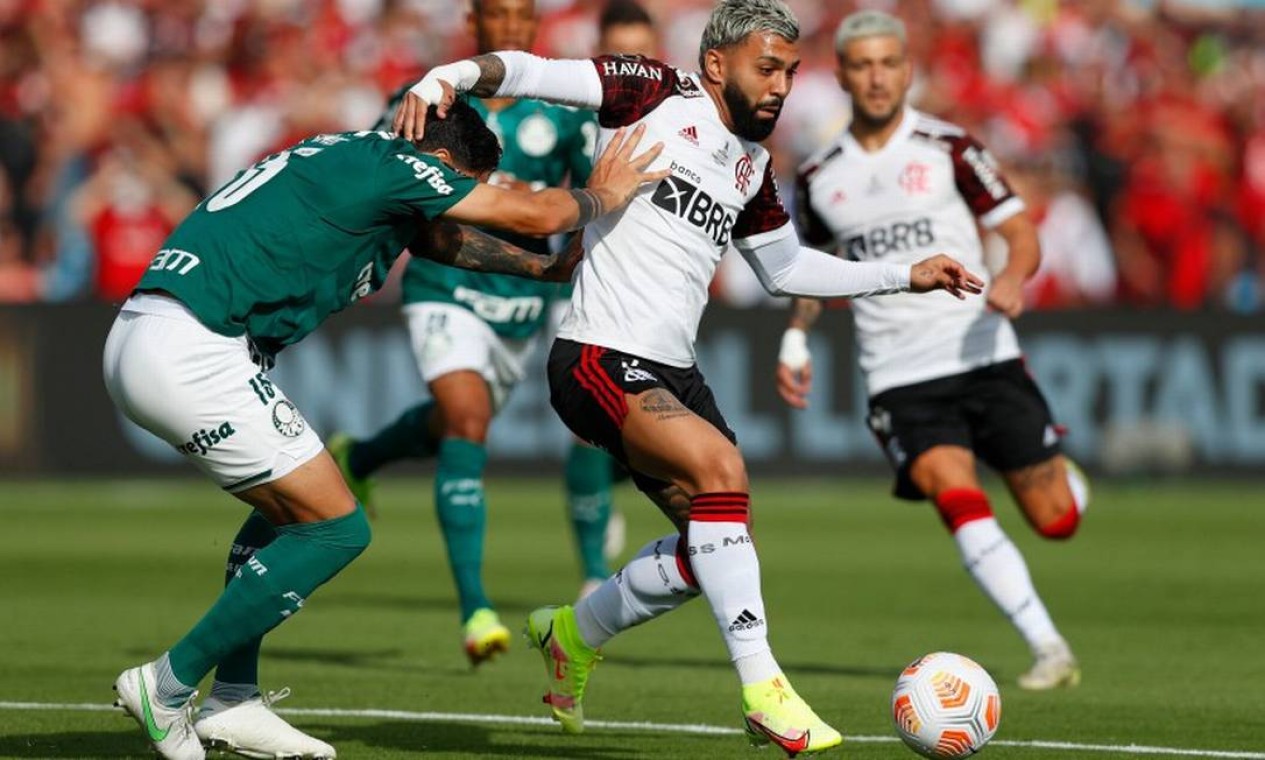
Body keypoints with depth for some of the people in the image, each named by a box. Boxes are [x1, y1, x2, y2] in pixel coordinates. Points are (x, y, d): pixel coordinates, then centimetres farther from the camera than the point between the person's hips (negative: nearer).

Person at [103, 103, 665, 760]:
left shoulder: (355, 159, 22)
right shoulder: (393, 165, -6)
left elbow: (439, 237, 39)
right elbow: (535, 215, -2)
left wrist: (546, 269, 43)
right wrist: (600, 195, 18)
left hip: (139, 340, 10)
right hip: (190, 354, -10)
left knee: (290, 504, 23)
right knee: (334, 528, -3)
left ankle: (231, 702, 19)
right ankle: (167, 687, 0)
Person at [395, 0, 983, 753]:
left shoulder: (752, 162, 16)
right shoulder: (658, 95, -5)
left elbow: (786, 267, 30)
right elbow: (532, 72, -14)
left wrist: (906, 276, 27)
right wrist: (445, 78, -33)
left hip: (673, 374, 9)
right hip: (601, 360, -9)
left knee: (718, 542, 10)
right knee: (721, 465, -29)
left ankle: (573, 635, 34)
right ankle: (765, 691, -29)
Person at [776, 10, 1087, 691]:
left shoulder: (947, 149, -1)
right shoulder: (820, 176, 9)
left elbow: (1022, 234, -1)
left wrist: (1012, 279, -22)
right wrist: (795, 337, 17)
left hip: (981, 355, -1)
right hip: (898, 377, 1)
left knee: (1055, 521, 1)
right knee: (958, 501, -23)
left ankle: (1058, 475, 39)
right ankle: (1049, 650, -18)